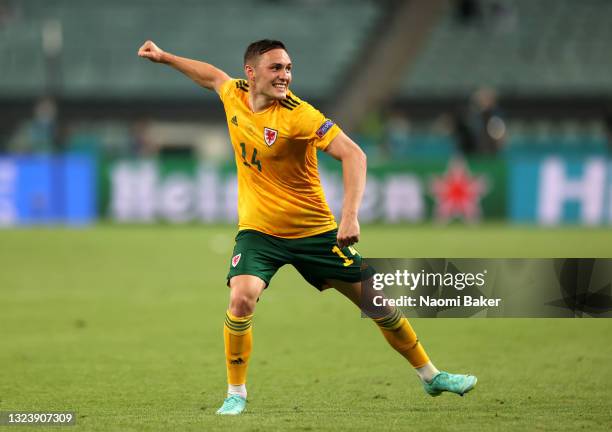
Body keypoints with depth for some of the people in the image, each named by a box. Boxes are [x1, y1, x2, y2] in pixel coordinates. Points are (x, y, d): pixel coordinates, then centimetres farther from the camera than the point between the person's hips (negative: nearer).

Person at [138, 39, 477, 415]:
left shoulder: (298, 115, -21)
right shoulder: (235, 95, -5)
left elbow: (353, 154, -28)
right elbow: (212, 75, 20)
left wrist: (350, 215, -38)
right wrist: (165, 57, 25)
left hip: (315, 230, -2)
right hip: (258, 229, 2)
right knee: (242, 299, -24)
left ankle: (431, 376, 21)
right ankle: (236, 394, -6)